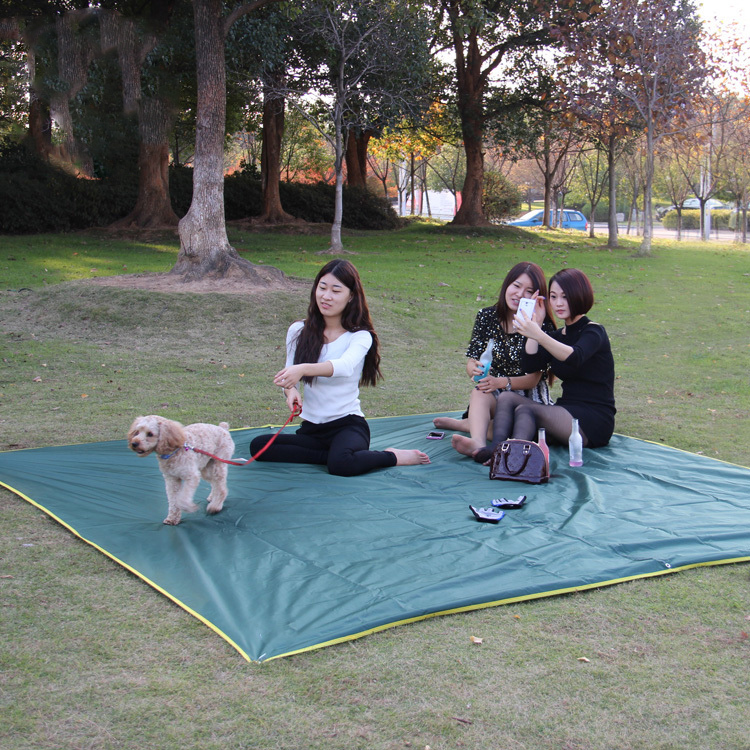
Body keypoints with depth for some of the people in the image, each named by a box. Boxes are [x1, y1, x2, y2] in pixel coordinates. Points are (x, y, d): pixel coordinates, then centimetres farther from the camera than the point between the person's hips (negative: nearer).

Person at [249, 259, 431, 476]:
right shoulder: (298, 331, 7)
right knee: (258, 446, -22)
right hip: (311, 429, 5)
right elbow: (289, 374, 9)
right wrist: (291, 390, -17)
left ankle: (392, 457, -7)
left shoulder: (360, 336, -5)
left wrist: (304, 369, -46)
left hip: (348, 425, -4)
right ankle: (335, 454, -14)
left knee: (341, 464, -37)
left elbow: (345, 365, -26)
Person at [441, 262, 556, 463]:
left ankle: (463, 424, -24)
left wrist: (502, 382, -29)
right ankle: (479, 446, -61)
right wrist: (475, 369, -26)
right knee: (479, 393, -35)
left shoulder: (542, 325, -9)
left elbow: (533, 378, -11)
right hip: (492, 394, 2)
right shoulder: (487, 317, 1)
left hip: (528, 397, -2)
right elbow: (471, 361, 0)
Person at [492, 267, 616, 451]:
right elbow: (530, 363, 1)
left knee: (526, 410, -28)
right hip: (566, 411, 7)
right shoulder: (558, 335, 18)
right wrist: (536, 322, -1)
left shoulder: (593, 331, -5)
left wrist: (538, 335, -41)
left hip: (595, 422, -7)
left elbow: (574, 358, -29)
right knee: (506, 398, -14)